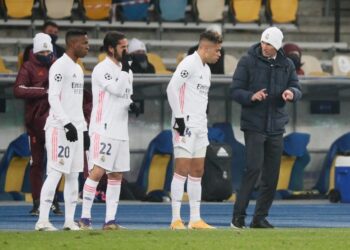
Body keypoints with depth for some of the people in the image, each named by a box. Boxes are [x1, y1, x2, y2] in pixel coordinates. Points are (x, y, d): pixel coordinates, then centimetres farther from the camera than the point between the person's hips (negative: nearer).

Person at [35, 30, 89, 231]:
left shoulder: (78, 69, 18)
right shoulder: (60, 67, -10)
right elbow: (53, 98, -17)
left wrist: (84, 129, 19)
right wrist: (67, 123, -23)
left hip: (75, 129, 9)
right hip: (59, 128, -9)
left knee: (73, 175, 7)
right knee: (55, 173, -11)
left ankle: (70, 220, 9)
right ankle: (43, 220, -10)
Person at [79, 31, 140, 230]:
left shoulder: (126, 71, 16)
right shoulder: (101, 70, -9)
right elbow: (117, 90, -20)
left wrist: (132, 105, 4)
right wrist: (125, 68, -16)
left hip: (121, 132, 8)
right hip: (103, 130, -8)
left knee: (117, 175, 6)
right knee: (97, 172, -12)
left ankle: (110, 220, 8)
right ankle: (85, 217, -8)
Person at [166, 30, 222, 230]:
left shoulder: (206, 69, 18)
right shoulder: (189, 64, -11)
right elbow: (172, 88, -18)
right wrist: (179, 117, -19)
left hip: (199, 127, 9)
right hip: (186, 125, -9)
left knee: (197, 172, 9)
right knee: (182, 170, -9)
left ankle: (195, 219, 12)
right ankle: (176, 219, -8)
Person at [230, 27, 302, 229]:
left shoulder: (287, 65, 7)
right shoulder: (248, 62, -4)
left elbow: (297, 89, 8)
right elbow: (235, 91, -4)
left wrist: (292, 93, -16)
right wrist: (251, 96, -24)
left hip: (276, 127, 5)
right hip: (254, 125, -5)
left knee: (272, 175, 5)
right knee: (254, 169, -16)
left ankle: (260, 218, 14)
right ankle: (238, 216, -11)